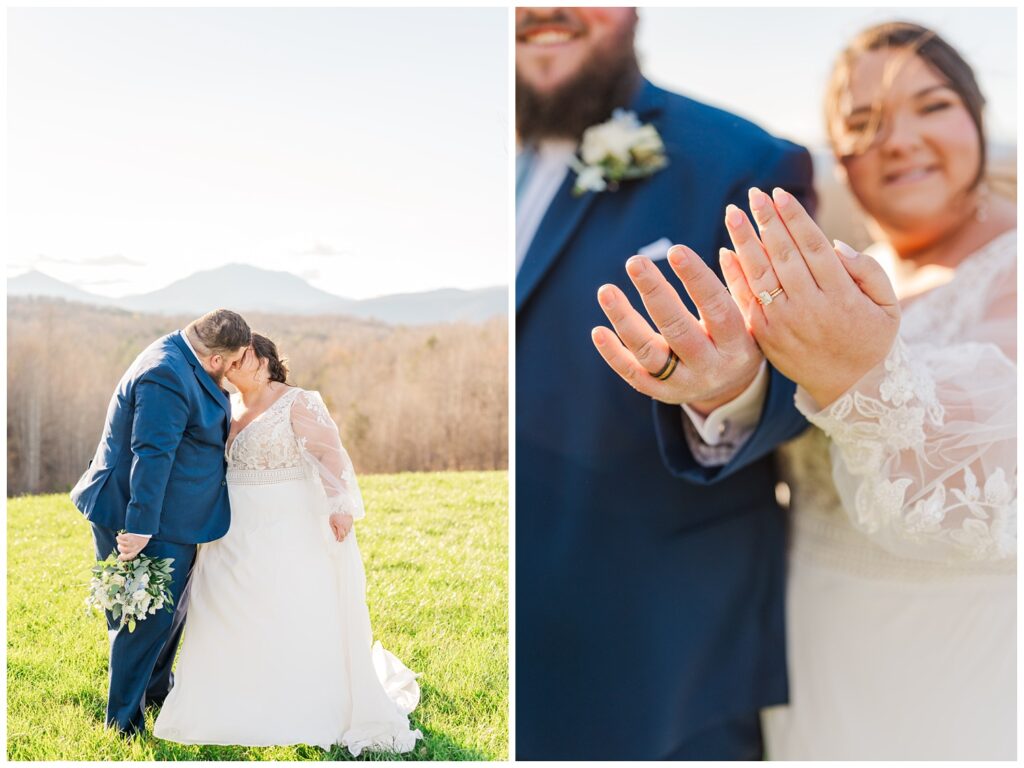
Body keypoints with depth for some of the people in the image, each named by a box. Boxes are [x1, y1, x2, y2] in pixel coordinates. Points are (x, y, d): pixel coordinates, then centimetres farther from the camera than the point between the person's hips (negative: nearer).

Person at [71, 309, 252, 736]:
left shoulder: (184, 362, 7)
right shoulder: (167, 376, -26)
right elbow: (151, 456, -30)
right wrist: (139, 527, -30)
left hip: (176, 517, 11)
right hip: (151, 522, -11)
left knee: (172, 606, 23)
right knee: (148, 617, -1)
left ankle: (156, 687, 42)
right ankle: (124, 720, 14)